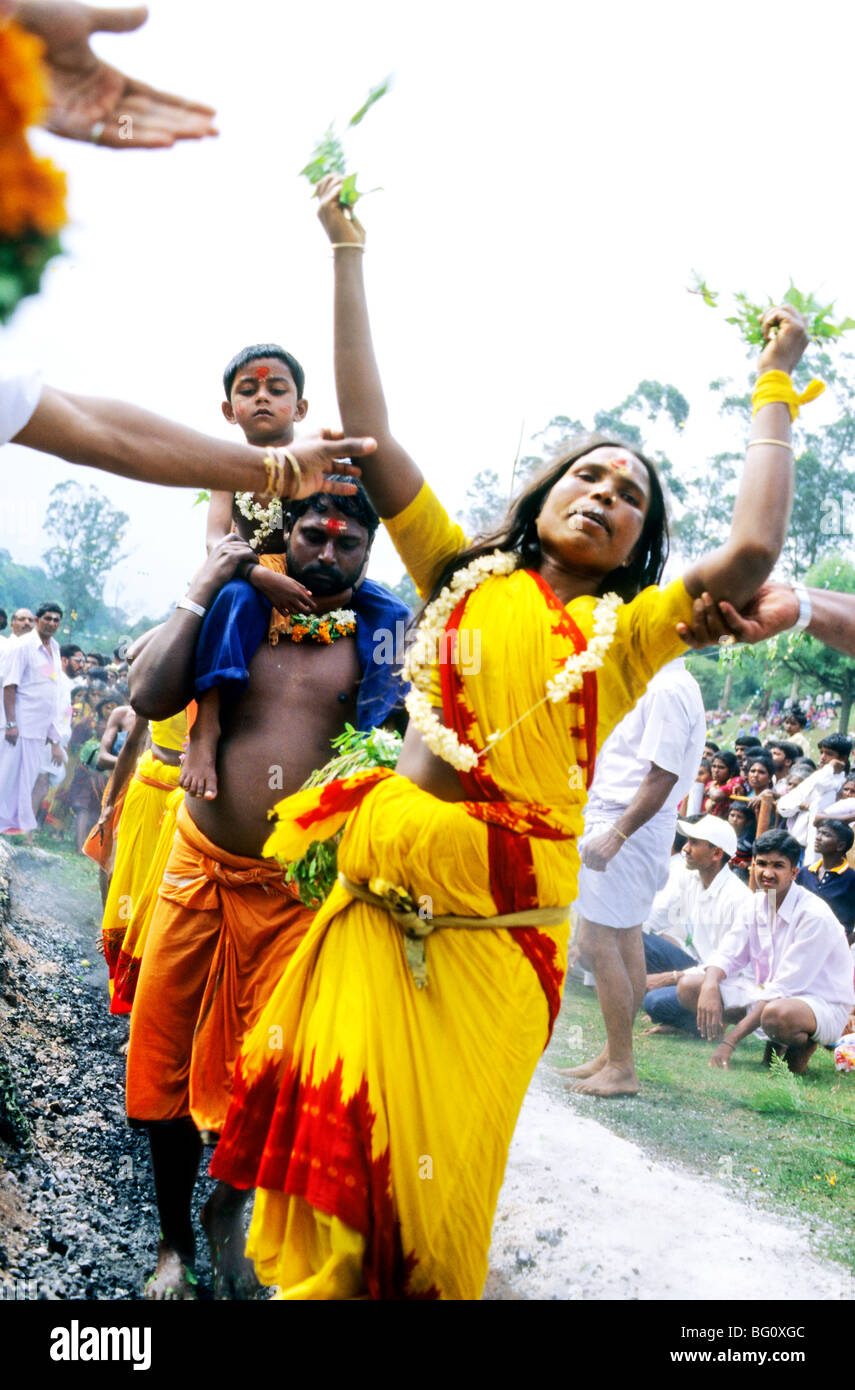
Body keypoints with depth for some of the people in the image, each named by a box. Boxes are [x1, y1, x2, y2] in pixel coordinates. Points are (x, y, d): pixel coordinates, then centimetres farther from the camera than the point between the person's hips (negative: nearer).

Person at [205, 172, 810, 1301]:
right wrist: (349, 254, 8)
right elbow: (367, 430, 7)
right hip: (380, 901, 1)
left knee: (435, 1173, 9)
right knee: (336, 1142, 6)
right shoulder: (463, 573, 10)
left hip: (502, 931, -1)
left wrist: (773, 394, 2)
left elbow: (751, 551, -10)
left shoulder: (627, 633, 6)